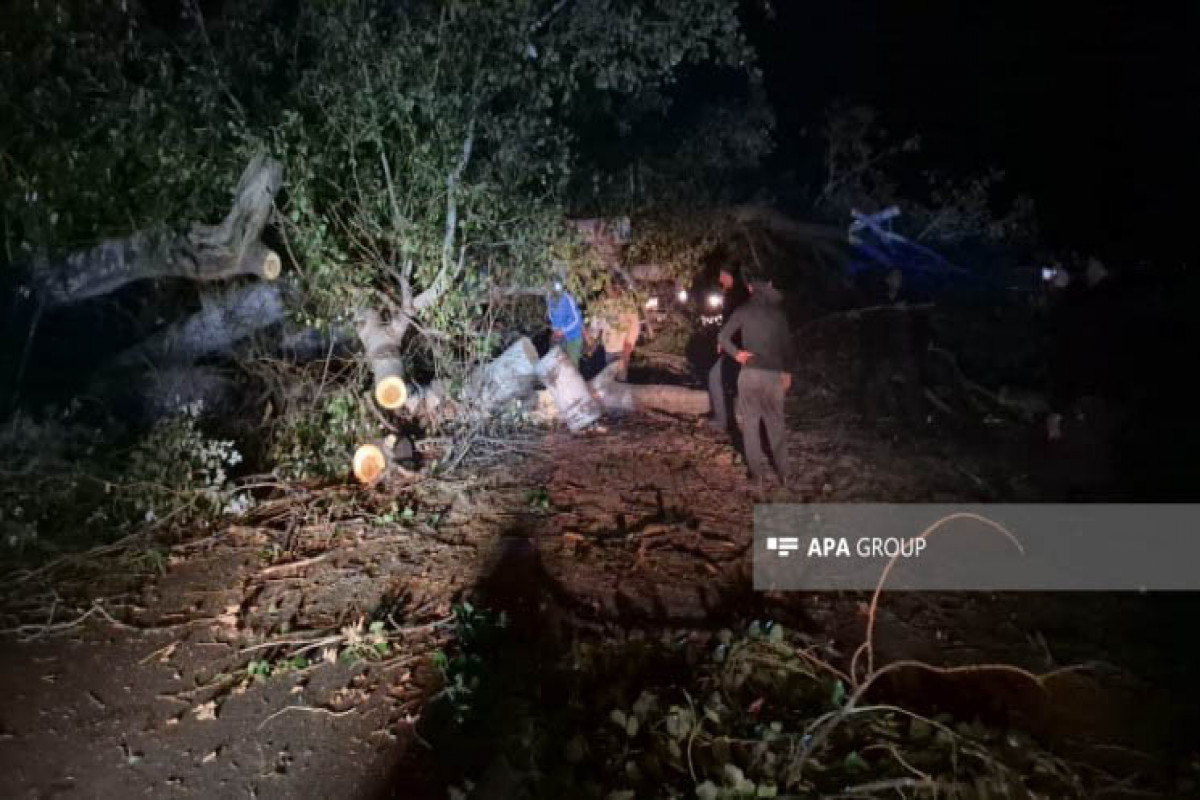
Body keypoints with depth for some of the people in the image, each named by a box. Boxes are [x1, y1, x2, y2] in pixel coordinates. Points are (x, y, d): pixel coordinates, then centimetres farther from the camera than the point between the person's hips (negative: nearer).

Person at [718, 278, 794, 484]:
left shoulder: (743, 311, 0)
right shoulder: (778, 314, 4)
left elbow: (723, 336, -6)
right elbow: (787, 344, 9)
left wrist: (736, 353, 4)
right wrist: (787, 372, 19)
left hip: (749, 373, -1)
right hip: (774, 374, 1)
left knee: (750, 421, 10)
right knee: (775, 423, 11)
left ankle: (758, 470, 10)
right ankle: (783, 472, 14)